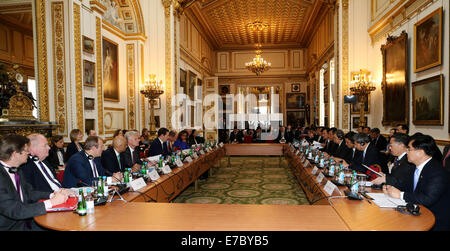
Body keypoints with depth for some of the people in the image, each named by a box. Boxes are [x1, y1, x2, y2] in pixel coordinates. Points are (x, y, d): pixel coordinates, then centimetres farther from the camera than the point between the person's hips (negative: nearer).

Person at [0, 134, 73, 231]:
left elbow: (29, 193, 12)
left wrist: (53, 195, -5)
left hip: (26, 221, 7)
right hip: (9, 227, -7)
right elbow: (14, 211, -24)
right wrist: (51, 202, -22)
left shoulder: (17, 170, 4)